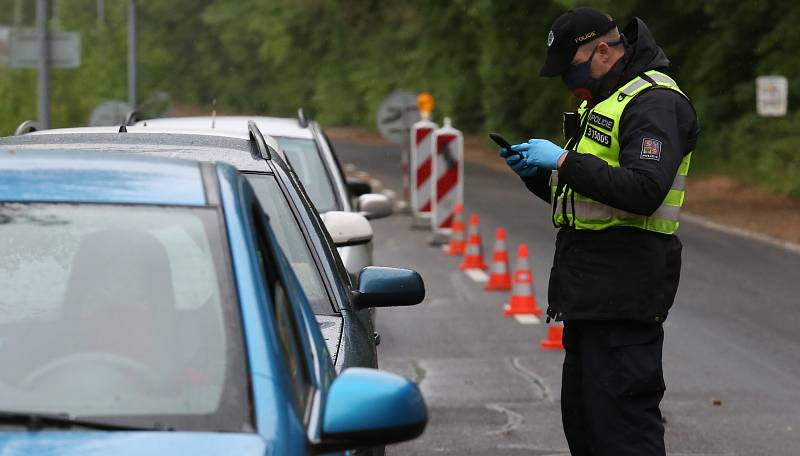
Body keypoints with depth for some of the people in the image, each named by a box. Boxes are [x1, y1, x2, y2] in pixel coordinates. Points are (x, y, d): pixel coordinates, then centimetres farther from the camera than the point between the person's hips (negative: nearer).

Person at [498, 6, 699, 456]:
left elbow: (644, 191, -26)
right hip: (589, 290, 11)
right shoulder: (602, 100, 20)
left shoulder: (655, 102, -13)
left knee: (623, 420, -10)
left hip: (624, 292, -11)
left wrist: (565, 161, -21)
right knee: (581, 418, 15)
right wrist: (538, 173, 6)